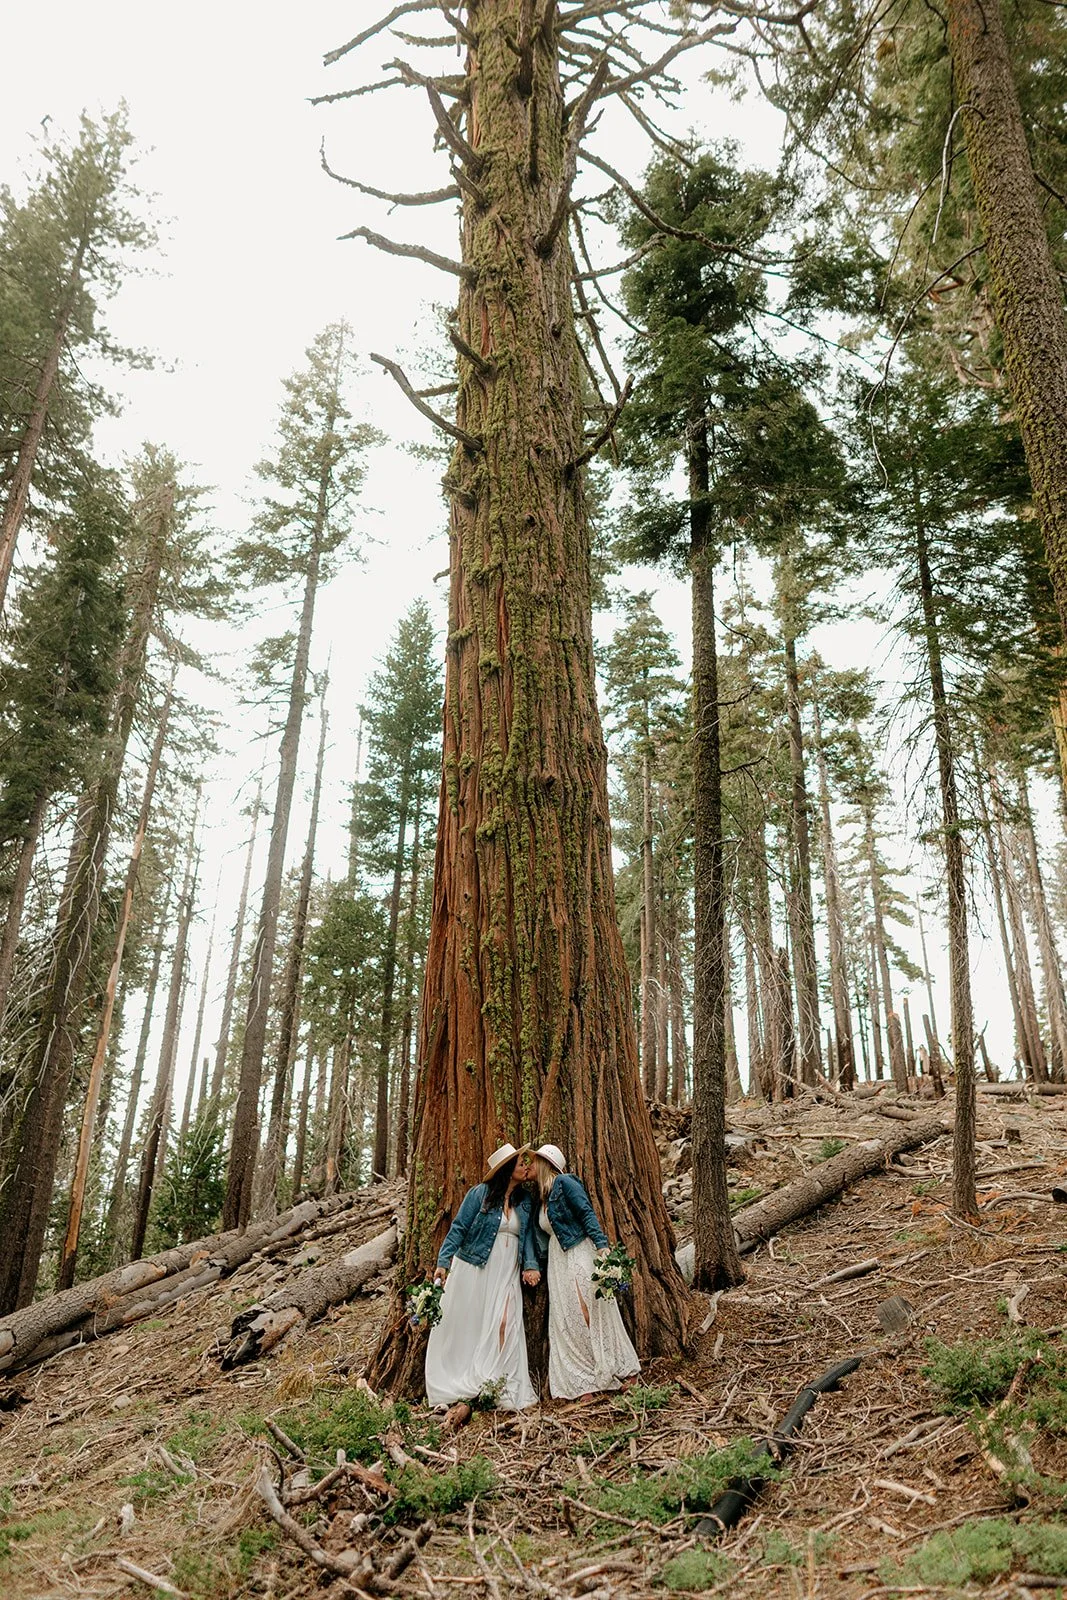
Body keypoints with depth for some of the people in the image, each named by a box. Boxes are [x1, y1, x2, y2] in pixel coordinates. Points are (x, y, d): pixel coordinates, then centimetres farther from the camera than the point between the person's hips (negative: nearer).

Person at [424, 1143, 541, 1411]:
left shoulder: (526, 1200, 8)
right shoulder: (480, 1193, -6)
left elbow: (528, 1235, 10)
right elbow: (458, 1228, -6)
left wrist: (531, 1265, -5)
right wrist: (443, 1262, -12)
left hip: (507, 1273, 3)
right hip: (473, 1268, -3)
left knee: (504, 1324, -11)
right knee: (466, 1325, 1)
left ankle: (501, 1387, -4)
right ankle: (458, 1385, 14)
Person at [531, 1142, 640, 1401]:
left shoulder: (564, 1183, -7)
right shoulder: (542, 1197, 17)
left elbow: (587, 1214, -15)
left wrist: (602, 1245, -25)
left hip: (580, 1255, -8)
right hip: (558, 1261, 8)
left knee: (591, 1315, -9)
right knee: (565, 1321, 1)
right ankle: (582, 1385, 2)